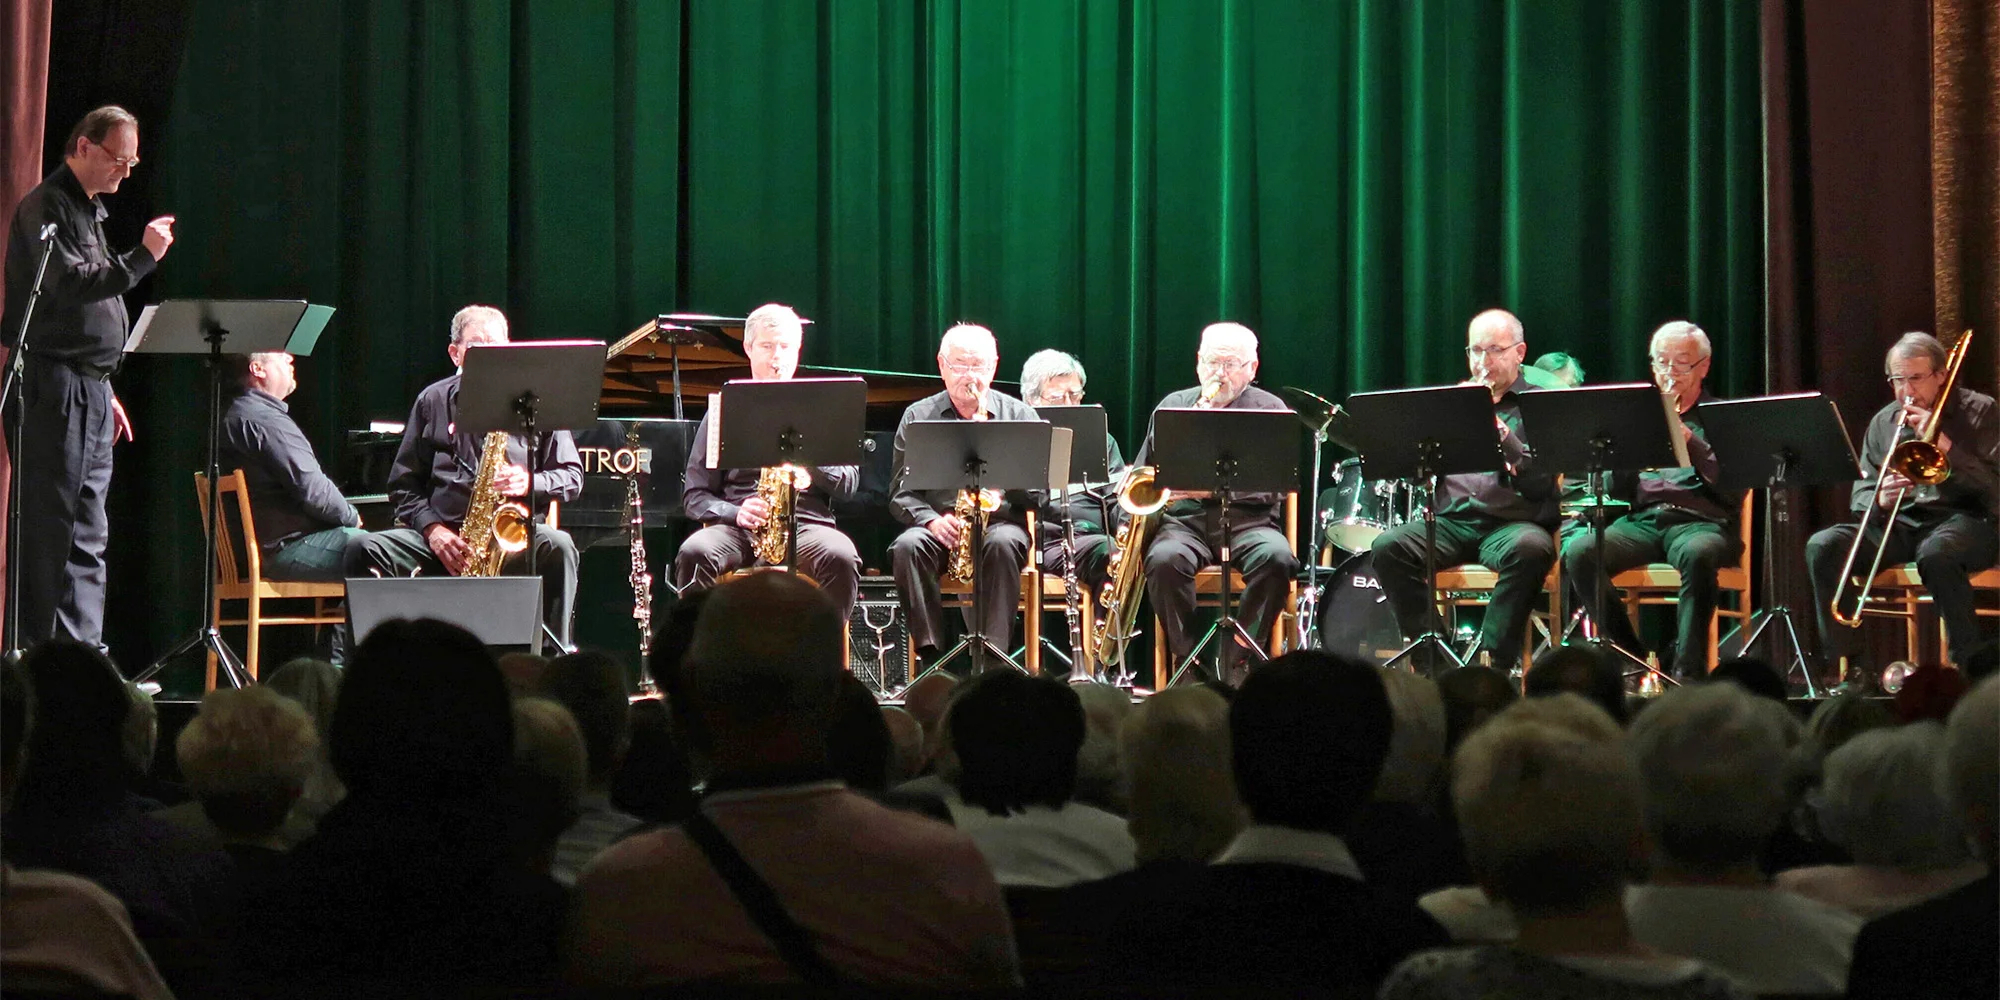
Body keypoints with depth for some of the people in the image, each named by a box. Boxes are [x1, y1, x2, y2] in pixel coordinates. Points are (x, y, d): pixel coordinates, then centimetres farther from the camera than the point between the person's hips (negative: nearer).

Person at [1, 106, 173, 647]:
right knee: (54, 529, -10)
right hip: (53, 392, -10)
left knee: (88, 534, 8)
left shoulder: (89, 210, 22)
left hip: (88, 392, 10)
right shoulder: (47, 206, -8)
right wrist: (142, 257, -24)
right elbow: (69, 283, -22)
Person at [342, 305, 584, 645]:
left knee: (558, 547, -35)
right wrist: (431, 529, -5)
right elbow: (403, 483, 13)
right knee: (363, 550, -24)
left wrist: (529, 484, -12)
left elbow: (572, 476, 10)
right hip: (443, 537, 2)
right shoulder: (432, 401, 14)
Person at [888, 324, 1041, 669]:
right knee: (906, 548, -32)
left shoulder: (1020, 415, 10)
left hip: (1000, 521, -1)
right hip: (939, 528, 1)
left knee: (1003, 544, -36)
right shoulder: (917, 417, 11)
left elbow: (1035, 493, 3)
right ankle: (930, 652, -34)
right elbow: (900, 493, 5)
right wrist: (931, 520, -15)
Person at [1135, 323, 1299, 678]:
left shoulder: (1270, 410, 9)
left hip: (1247, 520, -1)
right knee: (1165, 559, -34)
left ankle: (1237, 663, -24)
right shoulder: (1172, 406, 17)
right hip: (1183, 520, 1)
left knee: (1277, 557, -34)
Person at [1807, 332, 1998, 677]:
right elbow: (1860, 495, 11)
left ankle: (1971, 661, -28)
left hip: (1963, 518, -5)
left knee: (1936, 553, -41)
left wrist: (1945, 445, -17)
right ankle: (1844, 664, -20)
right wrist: (1879, 500, -14)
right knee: (1822, 546, -20)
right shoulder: (1884, 422, 14)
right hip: (1899, 524, 5)